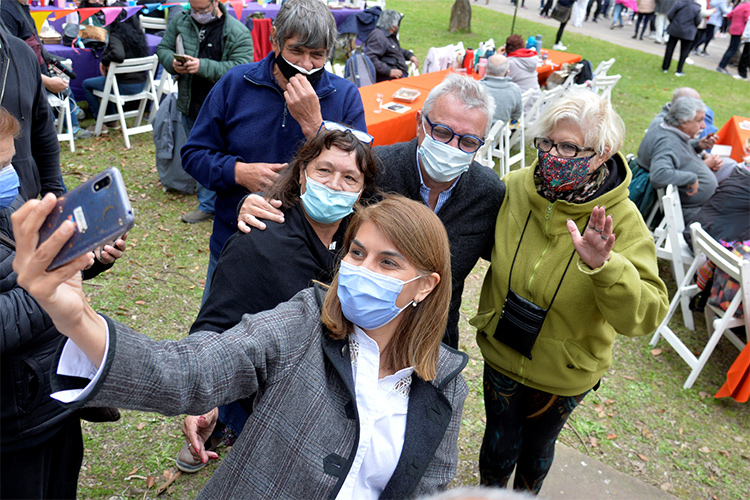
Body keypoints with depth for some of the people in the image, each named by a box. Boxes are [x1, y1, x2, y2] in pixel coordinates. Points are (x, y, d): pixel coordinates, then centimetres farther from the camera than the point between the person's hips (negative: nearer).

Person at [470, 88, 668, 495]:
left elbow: (646, 316, -32)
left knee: (537, 448, 25)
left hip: (564, 373, -1)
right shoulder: (515, 187, -15)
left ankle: (526, 495, 57)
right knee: (500, 445, 20)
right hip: (502, 353, 1)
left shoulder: (622, 221, -23)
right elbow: (488, 246, 6)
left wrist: (603, 266, -47)